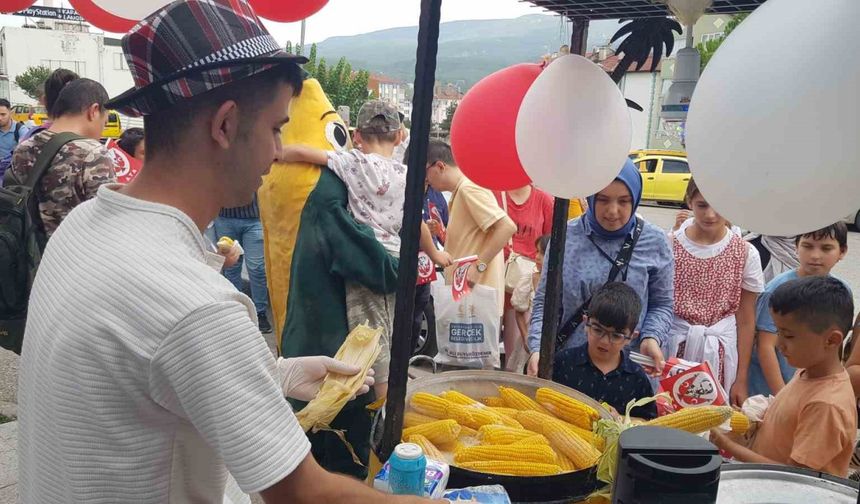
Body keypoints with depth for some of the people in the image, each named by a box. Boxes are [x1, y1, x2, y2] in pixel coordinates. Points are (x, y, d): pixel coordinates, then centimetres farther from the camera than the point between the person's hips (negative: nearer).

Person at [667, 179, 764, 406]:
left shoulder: (746, 254, -2)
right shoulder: (670, 247, -3)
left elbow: (746, 321, 1)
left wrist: (741, 380, 2)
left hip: (721, 352, 0)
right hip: (674, 346, 0)